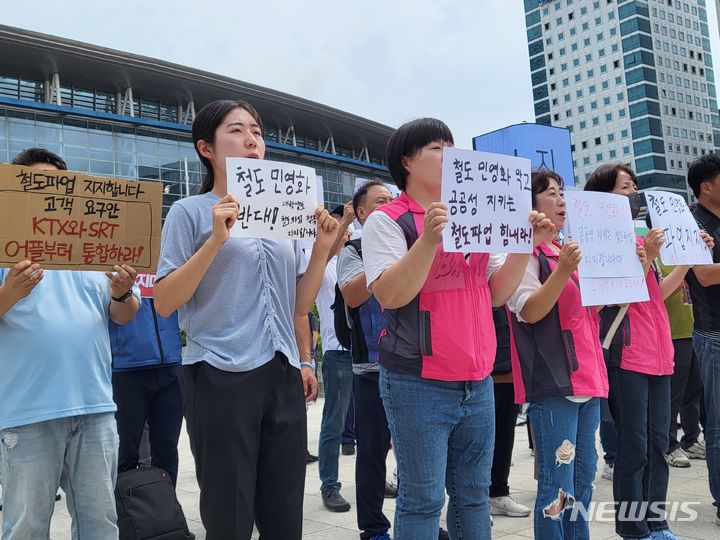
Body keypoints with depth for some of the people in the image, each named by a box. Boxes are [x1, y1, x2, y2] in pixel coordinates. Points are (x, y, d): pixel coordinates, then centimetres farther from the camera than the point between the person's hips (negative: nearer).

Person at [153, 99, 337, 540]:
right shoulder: (191, 211, -1)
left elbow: (300, 305, 13)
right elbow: (164, 304, -9)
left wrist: (322, 248, 0)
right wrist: (217, 240, -18)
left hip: (284, 376, 5)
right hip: (222, 378, -5)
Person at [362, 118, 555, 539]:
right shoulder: (387, 220, -5)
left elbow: (496, 293, 12)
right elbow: (390, 294, -18)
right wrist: (429, 239, -28)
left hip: (477, 383, 6)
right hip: (418, 385, -6)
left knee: (474, 495, 15)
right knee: (423, 500, 4)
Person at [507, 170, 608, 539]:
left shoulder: (565, 250, 18)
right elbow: (529, 311, -18)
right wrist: (563, 270, -28)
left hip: (586, 377, 9)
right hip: (551, 382, -9)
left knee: (583, 479, 15)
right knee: (557, 486, -6)